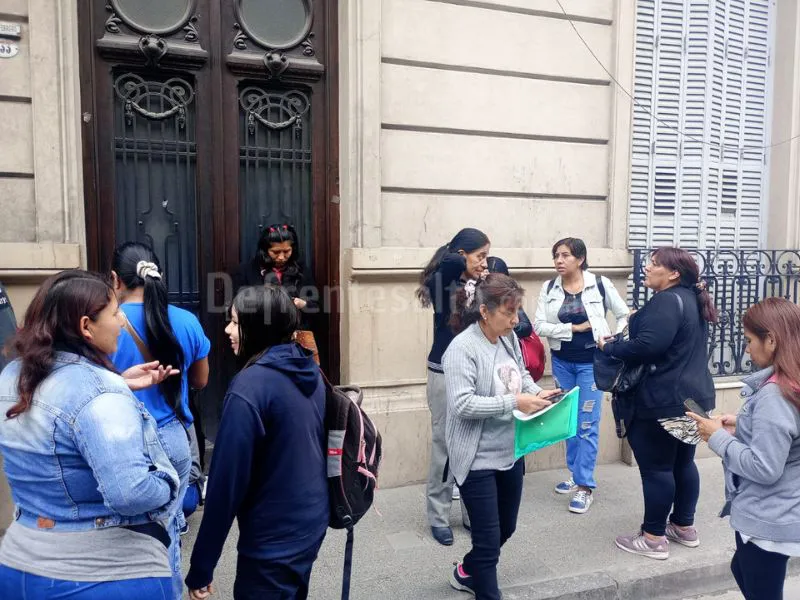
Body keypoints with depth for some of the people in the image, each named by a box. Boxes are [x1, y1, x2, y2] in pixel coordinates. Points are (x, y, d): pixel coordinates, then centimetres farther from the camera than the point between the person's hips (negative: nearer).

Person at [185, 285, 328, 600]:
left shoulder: (250, 387, -23)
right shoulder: (311, 372, 0)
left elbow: (227, 481, -21)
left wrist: (200, 566, -13)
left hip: (273, 540, -7)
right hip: (311, 523, 7)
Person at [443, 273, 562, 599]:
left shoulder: (510, 339, 0)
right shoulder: (462, 348, -22)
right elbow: (461, 404, -28)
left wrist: (537, 392, -6)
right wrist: (514, 403, -27)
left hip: (511, 453, 8)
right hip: (478, 460, -8)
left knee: (506, 528, 24)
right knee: (489, 538, 4)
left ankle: (467, 572, 49)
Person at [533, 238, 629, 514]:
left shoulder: (600, 284, -8)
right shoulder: (549, 288, -3)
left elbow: (625, 316, 1)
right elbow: (539, 325, -10)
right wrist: (573, 328, -16)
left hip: (591, 361, -3)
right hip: (561, 361, 3)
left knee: (587, 424, -1)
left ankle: (585, 486, 8)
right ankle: (575, 474, 30)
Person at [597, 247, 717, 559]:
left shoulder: (666, 301, -18)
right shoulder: (691, 300, 14)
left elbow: (647, 346, -29)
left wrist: (609, 347, -14)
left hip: (663, 402, -10)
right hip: (692, 396, 10)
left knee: (655, 468, 0)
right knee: (683, 463, 18)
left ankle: (654, 538, 10)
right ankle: (684, 527, 31)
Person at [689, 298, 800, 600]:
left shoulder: (773, 395, -27)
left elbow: (764, 468, -28)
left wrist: (718, 437, -17)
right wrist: (742, 425, 5)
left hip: (767, 522, -9)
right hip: (776, 516, 9)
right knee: (742, 570, 29)